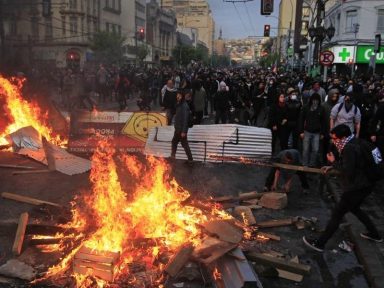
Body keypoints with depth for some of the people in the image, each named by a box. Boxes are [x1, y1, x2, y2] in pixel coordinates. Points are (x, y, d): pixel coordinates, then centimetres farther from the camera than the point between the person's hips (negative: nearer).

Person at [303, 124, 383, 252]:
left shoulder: (349, 148, -24)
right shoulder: (353, 143, 7)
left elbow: (348, 172, -26)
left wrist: (333, 162, -15)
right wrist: (332, 166, 9)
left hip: (357, 188, -10)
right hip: (364, 185, 10)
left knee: (337, 214, -5)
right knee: (354, 208, 31)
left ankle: (319, 243, 1)